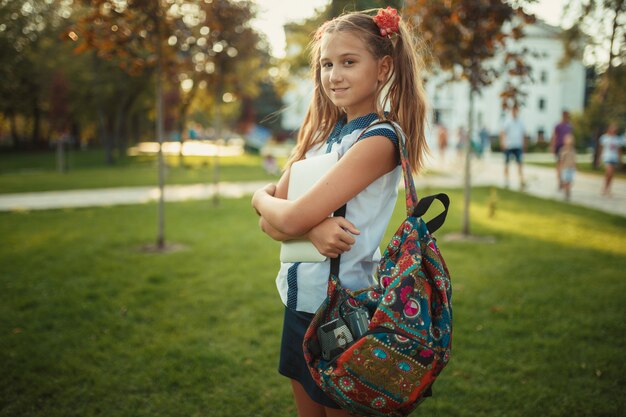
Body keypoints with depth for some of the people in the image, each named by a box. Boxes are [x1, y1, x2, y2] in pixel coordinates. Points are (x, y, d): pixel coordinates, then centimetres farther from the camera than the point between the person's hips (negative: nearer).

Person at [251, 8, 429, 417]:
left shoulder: (379, 139, -17)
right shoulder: (321, 134, 7)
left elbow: (289, 218, -23)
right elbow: (272, 224, -1)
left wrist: (261, 198, -2)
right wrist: (311, 227, -21)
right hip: (300, 302, 7)